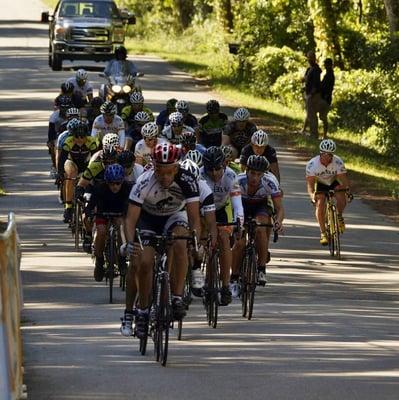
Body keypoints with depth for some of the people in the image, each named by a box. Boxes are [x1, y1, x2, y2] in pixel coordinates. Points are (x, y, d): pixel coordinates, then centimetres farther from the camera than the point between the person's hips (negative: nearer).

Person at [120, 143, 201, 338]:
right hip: (148, 218, 0)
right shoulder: (144, 183, -32)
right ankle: (142, 311, 0)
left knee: (180, 245, -31)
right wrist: (130, 243, -49)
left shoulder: (187, 180, -30)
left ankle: (177, 298, -22)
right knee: (143, 262, -17)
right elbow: (131, 219, -32)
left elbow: (194, 218, -29)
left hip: (174, 216, 0)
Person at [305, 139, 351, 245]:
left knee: (341, 200, -24)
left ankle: (339, 217, 10)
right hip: (320, 184, -1)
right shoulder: (312, 164, -30)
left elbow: (343, 178, -30)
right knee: (320, 205, -23)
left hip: (334, 182, 1)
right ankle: (323, 233, -11)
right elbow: (310, 183, -32)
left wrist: (347, 188, -51)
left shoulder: (338, 162, -29)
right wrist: (312, 195, -51)